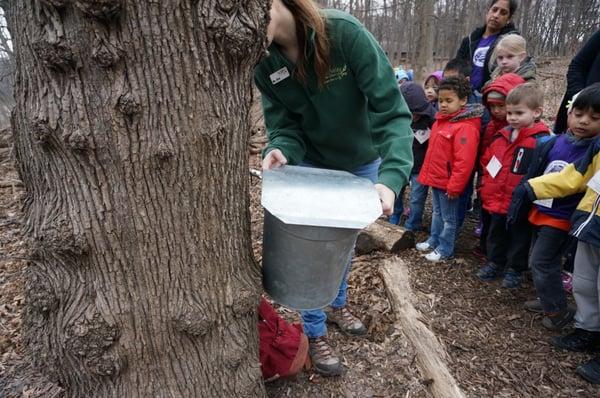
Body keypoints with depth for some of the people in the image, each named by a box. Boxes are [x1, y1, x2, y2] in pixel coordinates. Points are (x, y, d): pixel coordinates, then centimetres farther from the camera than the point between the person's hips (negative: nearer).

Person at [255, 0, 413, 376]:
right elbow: (285, 126, -14)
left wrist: (392, 175, -45)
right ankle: (315, 334, 25)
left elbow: (391, 109, -32)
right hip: (312, 166, 1)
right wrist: (279, 152, -38)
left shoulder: (346, 33, -29)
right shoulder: (264, 64, -18)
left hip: (362, 164, 0)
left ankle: (338, 305, 46)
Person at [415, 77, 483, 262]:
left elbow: (464, 161, -24)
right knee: (437, 213, 23)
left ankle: (445, 250, 21)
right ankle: (434, 241, 38)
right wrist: (426, 173, 17)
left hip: (448, 183, -8)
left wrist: (455, 186, -21)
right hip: (435, 179, 8)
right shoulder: (440, 121, 7)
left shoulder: (465, 127, -21)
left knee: (449, 218, 8)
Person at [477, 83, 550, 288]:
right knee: (496, 235, 20)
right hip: (497, 201, 6)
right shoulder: (501, 136, 3)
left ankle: (514, 269, 29)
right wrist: (487, 187, 8)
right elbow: (487, 161, 13)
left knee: (519, 238, 13)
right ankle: (495, 262, 38)